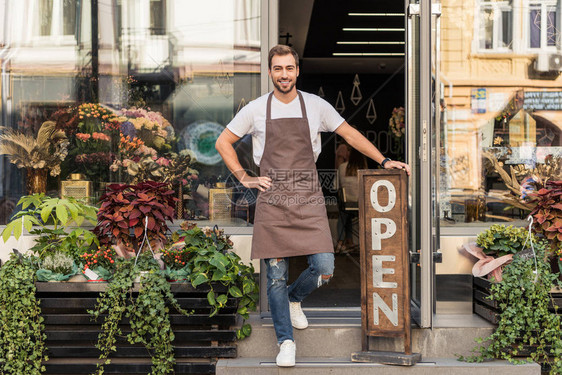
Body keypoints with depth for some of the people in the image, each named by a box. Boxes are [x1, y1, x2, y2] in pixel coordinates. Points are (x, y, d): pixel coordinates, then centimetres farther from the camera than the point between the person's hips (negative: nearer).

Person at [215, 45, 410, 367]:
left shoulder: (316, 106, 6)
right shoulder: (256, 110, 4)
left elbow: (350, 134, 13)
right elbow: (223, 142, 13)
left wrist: (384, 161, 7)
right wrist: (244, 178, 5)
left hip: (309, 199, 1)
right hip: (272, 199, 0)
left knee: (324, 269, -8)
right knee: (276, 274, 0)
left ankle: (295, 298, 26)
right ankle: (286, 341, 14)